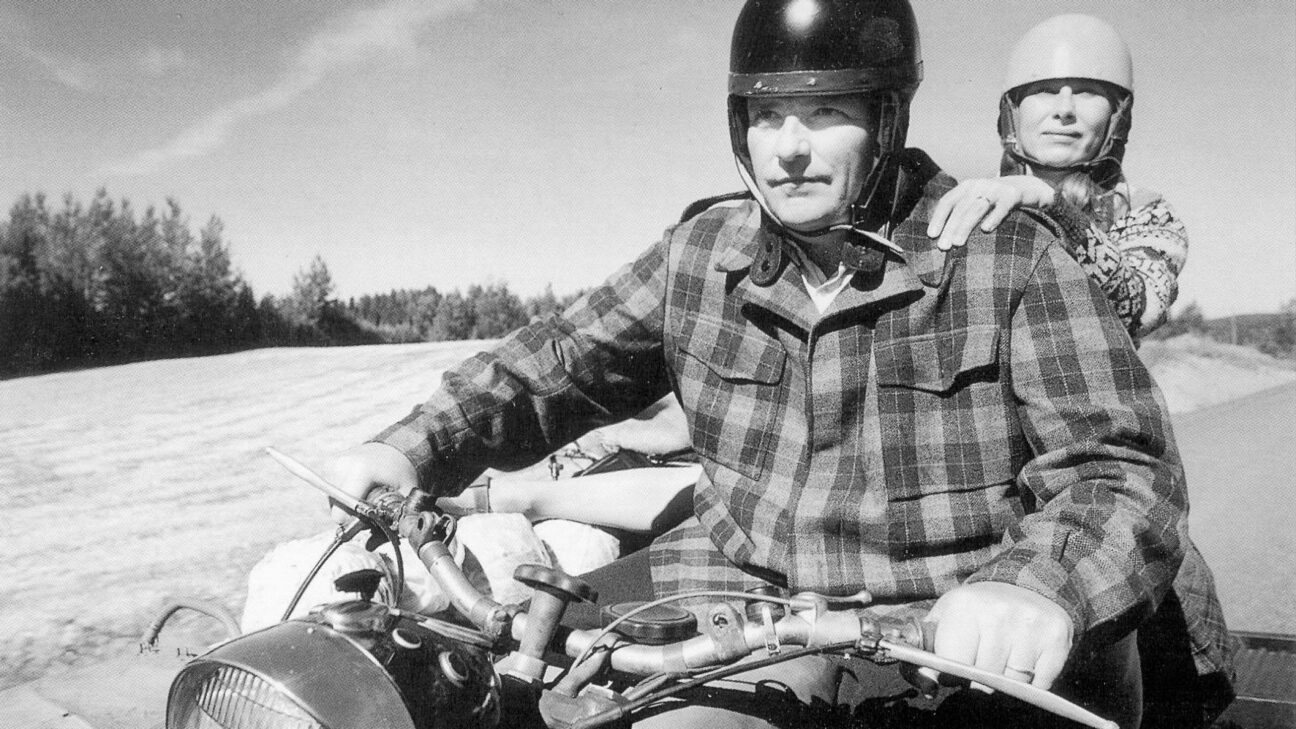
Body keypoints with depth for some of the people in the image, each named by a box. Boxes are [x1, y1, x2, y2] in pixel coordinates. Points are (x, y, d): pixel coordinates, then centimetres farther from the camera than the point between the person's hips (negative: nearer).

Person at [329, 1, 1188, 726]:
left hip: (970, 644, -1)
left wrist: (1038, 585, -35)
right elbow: (561, 360, 15)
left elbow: (1124, 473, -12)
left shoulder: (1015, 262, -7)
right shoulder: (701, 255, 6)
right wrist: (419, 446, 0)